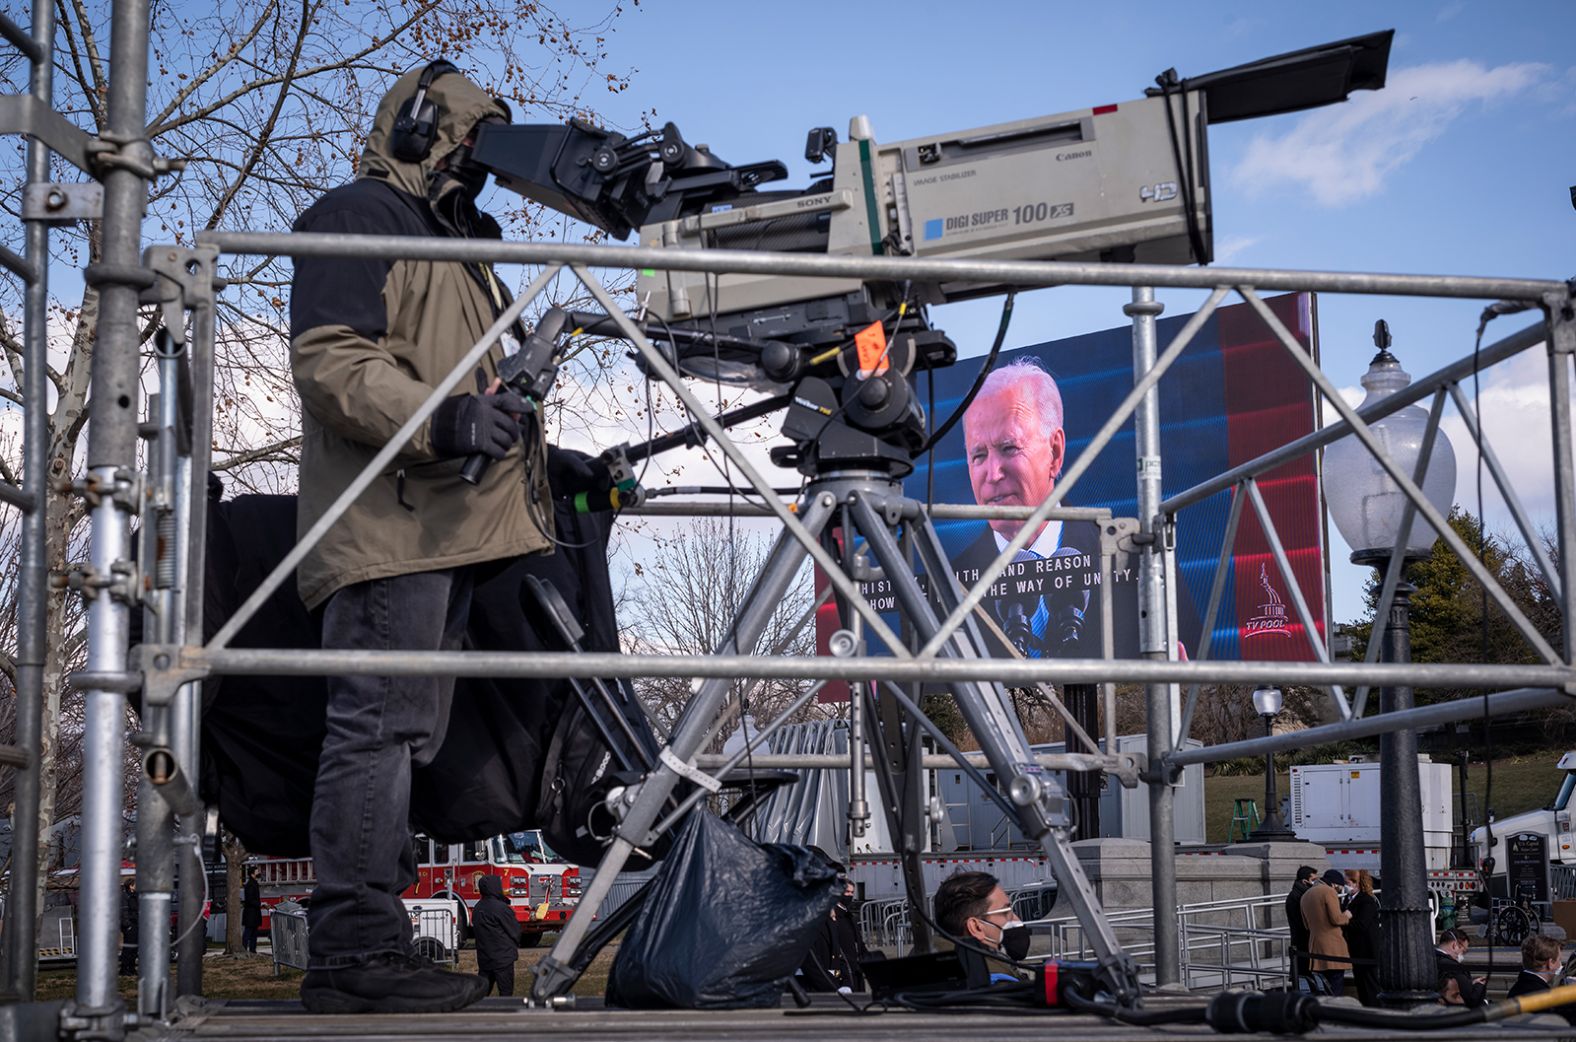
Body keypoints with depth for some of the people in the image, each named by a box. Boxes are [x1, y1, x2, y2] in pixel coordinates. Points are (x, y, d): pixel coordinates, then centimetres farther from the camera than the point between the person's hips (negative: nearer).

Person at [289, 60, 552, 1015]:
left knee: (408, 735, 9)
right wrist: (443, 419, -27)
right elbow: (329, 360, -15)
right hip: (389, 521, -11)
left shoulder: (453, 243, 31)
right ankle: (354, 953, -15)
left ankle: (369, 943, 13)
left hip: (447, 526, 11)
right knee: (381, 725, -15)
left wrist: (539, 459, 27)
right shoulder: (359, 218, -1)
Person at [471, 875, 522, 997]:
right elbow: (514, 930, -8)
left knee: (482, 992, 11)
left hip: (484, 958, 7)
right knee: (506, 992, -1)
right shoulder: (501, 908, -17)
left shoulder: (477, 908, 7)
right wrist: (516, 945, 12)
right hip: (503, 958, -7)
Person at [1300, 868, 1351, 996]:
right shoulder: (1329, 892, -8)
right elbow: (1336, 919, -14)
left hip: (1314, 946, 7)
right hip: (1333, 947, -7)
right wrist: (1346, 916, 4)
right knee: (1336, 989, -4)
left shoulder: (1306, 895, 17)